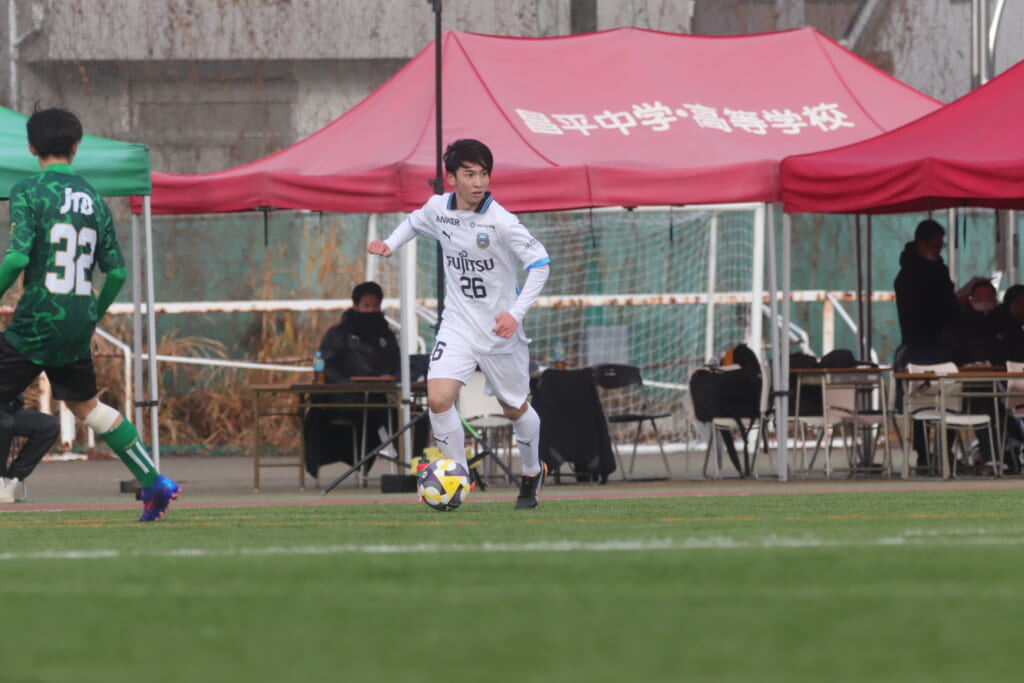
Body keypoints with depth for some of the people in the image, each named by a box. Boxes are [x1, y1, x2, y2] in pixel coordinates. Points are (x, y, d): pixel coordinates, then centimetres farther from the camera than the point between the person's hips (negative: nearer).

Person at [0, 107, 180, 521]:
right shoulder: (93, 199, 10)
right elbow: (116, 272, 10)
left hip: (36, 324, -6)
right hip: (78, 327, 6)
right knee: (86, 406, 22)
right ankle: (154, 484, 21)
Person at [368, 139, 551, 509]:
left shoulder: (500, 222, -20)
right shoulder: (438, 208, -4)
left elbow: (540, 263, -16)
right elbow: (415, 222, 21)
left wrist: (516, 313, -25)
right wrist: (390, 244, 2)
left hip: (499, 328, -3)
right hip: (458, 324, 3)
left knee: (514, 408, 14)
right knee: (438, 399, -17)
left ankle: (532, 474, 41)